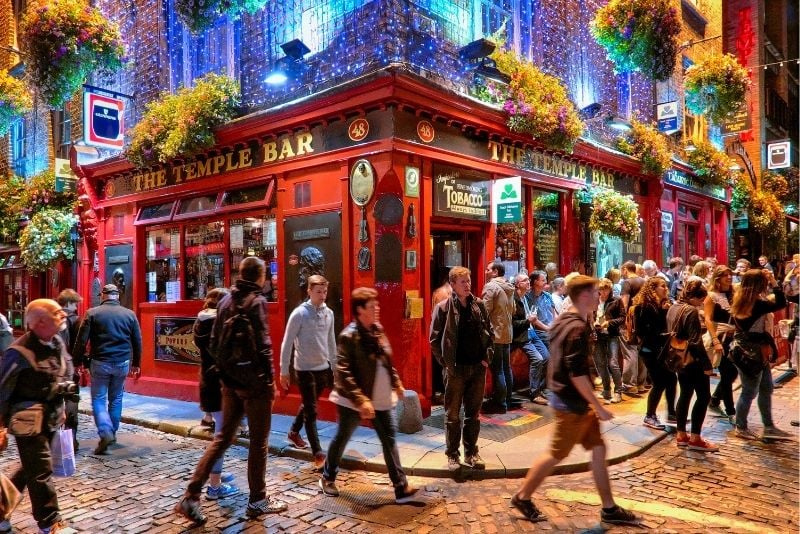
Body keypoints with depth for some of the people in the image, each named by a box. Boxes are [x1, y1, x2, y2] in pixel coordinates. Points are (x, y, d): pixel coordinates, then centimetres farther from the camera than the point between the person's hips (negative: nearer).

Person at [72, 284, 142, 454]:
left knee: (98, 399, 5)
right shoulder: (129, 314, 4)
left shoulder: (93, 313, -3)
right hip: (122, 363, 2)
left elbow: (81, 341, -6)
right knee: (116, 399, 17)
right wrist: (136, 364, 19)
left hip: (100, 363, -2)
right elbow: (137, 342, 9)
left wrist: (77, 362, 3)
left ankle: (105, 432, -12)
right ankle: (113, 432, 25)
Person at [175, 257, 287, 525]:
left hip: (230, 381, 7)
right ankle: (257, 500, 18)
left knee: (224, 437, 15)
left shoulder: (225, 301, 9)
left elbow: (214, 344, 11)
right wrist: (270, 380, -10)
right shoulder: (257, 301, -14)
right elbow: (263, 346, -18)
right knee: (258, 441, 6)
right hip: (254, 382, -7)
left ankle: (191, 496, 11)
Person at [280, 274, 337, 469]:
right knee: (311, 411, -3)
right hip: (305, 369, -6)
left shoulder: (329, 313, 4)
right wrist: (284, 370, -8)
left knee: (308, 406, 21)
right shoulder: (299, 314, -13)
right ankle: (318, 453, 1)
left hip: (323, 368, 6)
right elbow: (287, 343, -9)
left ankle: (294, 432, 44)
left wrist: (334, 366, 15)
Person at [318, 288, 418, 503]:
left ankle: (401, 488, 10)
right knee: (342, 439, 13)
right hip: (354, 400, -6)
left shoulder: (377, 330, 4)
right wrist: (361, 400, -27)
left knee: (389, 440, 5)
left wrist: (396, 383, 13)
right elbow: (343, 373, -23)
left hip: (381, 398, 6)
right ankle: (327, 478, 35)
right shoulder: (349, 336, -19)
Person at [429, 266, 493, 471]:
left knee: (473, 413, 12)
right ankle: (452, 455, 19)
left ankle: (471, 453, 25)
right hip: (455, 369, -3)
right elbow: (435, 339, -4)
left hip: (477, 367, 4)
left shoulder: (479, 305, 4)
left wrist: (487, 356, 3)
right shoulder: (443, 308, -7)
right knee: (453, 414, 7)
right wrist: (445, 363, -8)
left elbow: (489, 332, 12)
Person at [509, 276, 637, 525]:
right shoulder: (578, 328, -23)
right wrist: (598, 407, -19)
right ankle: (522, 497, 19)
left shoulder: (563, 320, 8)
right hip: (571, 402, -9)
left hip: (571, 398, 10)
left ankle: (609, 508, 22)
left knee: (598, 449, 13)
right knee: (556, 454, 4)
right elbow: (577, 374, -26)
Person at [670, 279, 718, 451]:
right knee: (703, 396, 1)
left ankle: (681, 435, 18)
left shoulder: (673, 308, 9)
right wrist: (707, 364, -18)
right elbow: (695, 342, -22)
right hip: (692, 360, -9)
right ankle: (695, 439, 3)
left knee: (685, 395, 14)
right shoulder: (691, 311, -19)